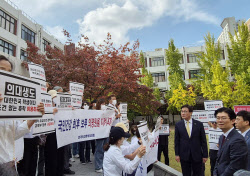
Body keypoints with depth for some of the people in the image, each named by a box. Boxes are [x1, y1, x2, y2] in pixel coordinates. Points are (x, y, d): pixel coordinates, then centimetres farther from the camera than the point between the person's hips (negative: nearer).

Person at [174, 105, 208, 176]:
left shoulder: (199, 124, -3)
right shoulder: (178, 125, -1)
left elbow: (203, 141, 0)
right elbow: (177, 141, 3)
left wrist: (205, 155, -1)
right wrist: (177, 154, -1)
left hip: (197, 155, 0)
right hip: (184, 155, 1)